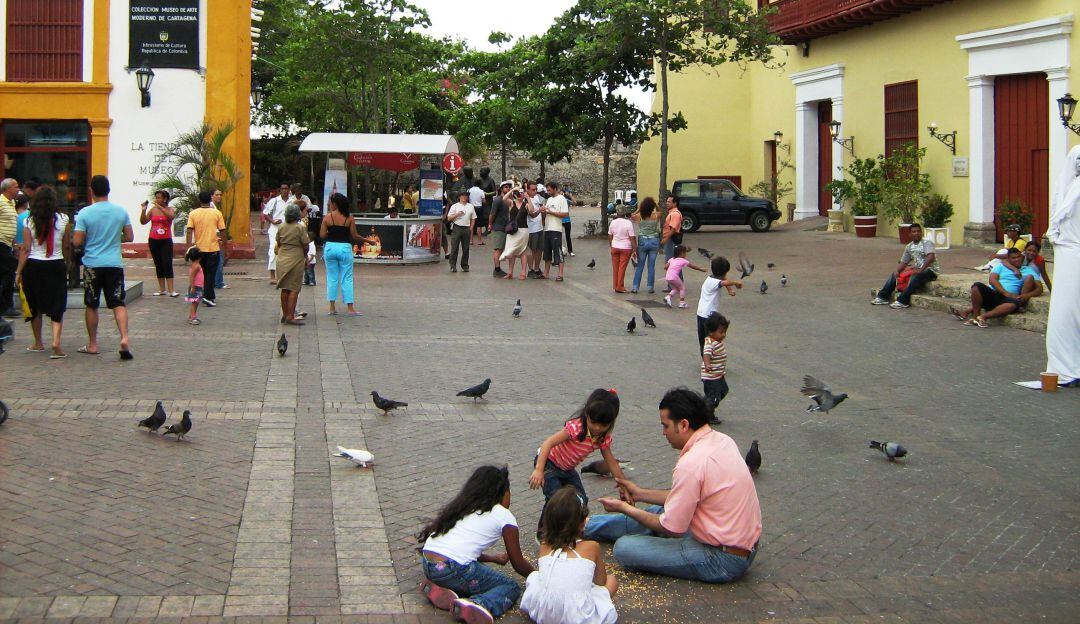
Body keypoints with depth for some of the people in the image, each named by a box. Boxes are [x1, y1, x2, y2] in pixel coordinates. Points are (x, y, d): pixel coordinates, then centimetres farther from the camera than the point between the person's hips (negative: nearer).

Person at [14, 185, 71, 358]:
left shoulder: (29, 222, -5)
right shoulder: (63, 220, -4)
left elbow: (26, 250, -7)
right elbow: (66, 247, 1)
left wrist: (19, 272, -2)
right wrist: (66, 266, 17)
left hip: (33, 266, 0)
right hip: (56, 266, 0)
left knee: (35, 306, 16)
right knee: (57, 307, 2)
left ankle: (38, 343, 26)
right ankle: (56, 342, -17)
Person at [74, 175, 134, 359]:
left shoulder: (85, 213, -8)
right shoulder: (121, 211, 0)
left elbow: (77, 242, -10)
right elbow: (129, 237, 6)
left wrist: (90, 240, 11)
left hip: (92, 264, -1)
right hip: (115, 264, 1)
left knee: (91, 305, 11)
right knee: (118, 304, 2)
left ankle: (92, 345, 17)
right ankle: (124, 338, -18)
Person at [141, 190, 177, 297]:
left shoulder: (170, 209, -1)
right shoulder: (152, 209, 6)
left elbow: (171, 216, -25)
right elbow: (143, 222, 2)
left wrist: (159, 207, -26)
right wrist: (143, 210, -11)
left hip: (166, 241, -4)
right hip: (153, 240, 4)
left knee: (167, 264, -11)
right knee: (158, 265, 7)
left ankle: (171, 290, -15)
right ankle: (162, 289, 11)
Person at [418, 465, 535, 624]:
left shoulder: (462, 507, 25)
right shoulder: (504, 516, 6)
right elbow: (518, 564, 13)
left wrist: (494, 558, 49)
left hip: (427, 563, 7)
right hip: (454, 569, -7)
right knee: (511, 587, 6)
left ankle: (437, 590, 4)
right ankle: (478, 604, -22)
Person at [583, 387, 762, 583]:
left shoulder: (691, 464, -26)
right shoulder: (721, 440, 2)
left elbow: (672, 528, -17)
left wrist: (625, 509, -3)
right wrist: (640, 494, 17)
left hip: (723, 560, -9)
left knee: (624, 548, -11)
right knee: (657, 512, 24)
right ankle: (586, 525, 39)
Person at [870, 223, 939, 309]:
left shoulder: (927, 242, -12)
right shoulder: (909, 246, 10)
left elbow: (931, 257, -28)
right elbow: (903, 262, 12)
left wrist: (921, 270, -37)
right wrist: (897, 271, -9)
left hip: (930, 270, -8)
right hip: (917, 269, 8)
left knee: (915, 276, -37)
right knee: (894, 274, -1)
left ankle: (903, 301, -40)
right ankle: (883, 297, -6)